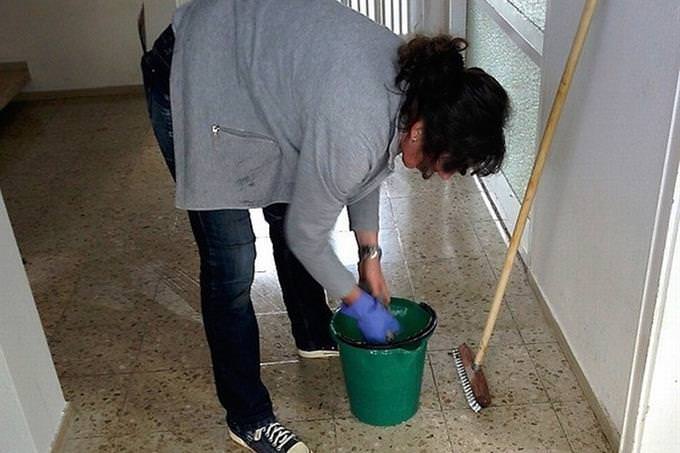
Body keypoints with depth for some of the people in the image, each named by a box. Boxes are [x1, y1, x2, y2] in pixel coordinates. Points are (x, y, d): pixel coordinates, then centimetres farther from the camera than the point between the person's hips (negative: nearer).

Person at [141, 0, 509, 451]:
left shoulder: (417, 80, -11)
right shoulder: (351, 132, -36)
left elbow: (371, 165, 7)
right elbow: (307, 237, -20)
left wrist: (370, 256, 9)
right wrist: (361, 304, -5)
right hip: (191, 82, -8)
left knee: (289, 213, 17)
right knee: (232, 262, -6)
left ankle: (314, 336, 41)